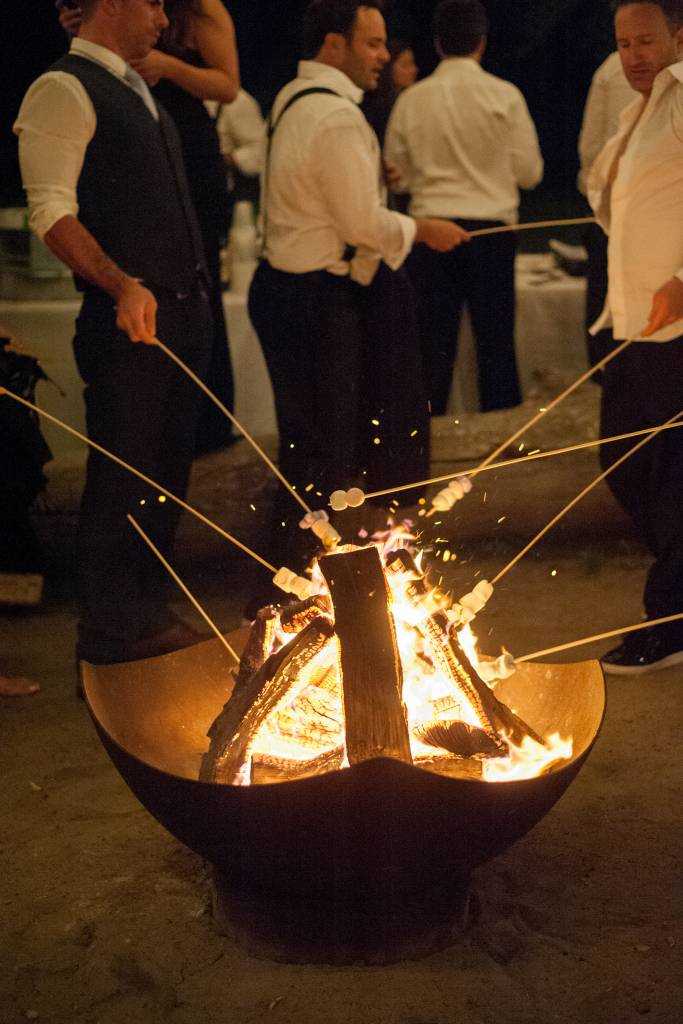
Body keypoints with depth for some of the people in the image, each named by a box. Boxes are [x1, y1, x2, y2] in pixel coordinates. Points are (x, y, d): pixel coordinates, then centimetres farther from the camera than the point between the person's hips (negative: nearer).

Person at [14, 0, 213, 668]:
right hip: (128, 316, -9)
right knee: (122, 474, -3)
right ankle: (108, 627, 10)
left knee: (166, 471, 13)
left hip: (182, 311, 9)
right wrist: (122, 286, -29)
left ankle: (144, 612, 25)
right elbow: (51, 211, -16)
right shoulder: (63, 90, -7)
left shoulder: (135, 92, 20)